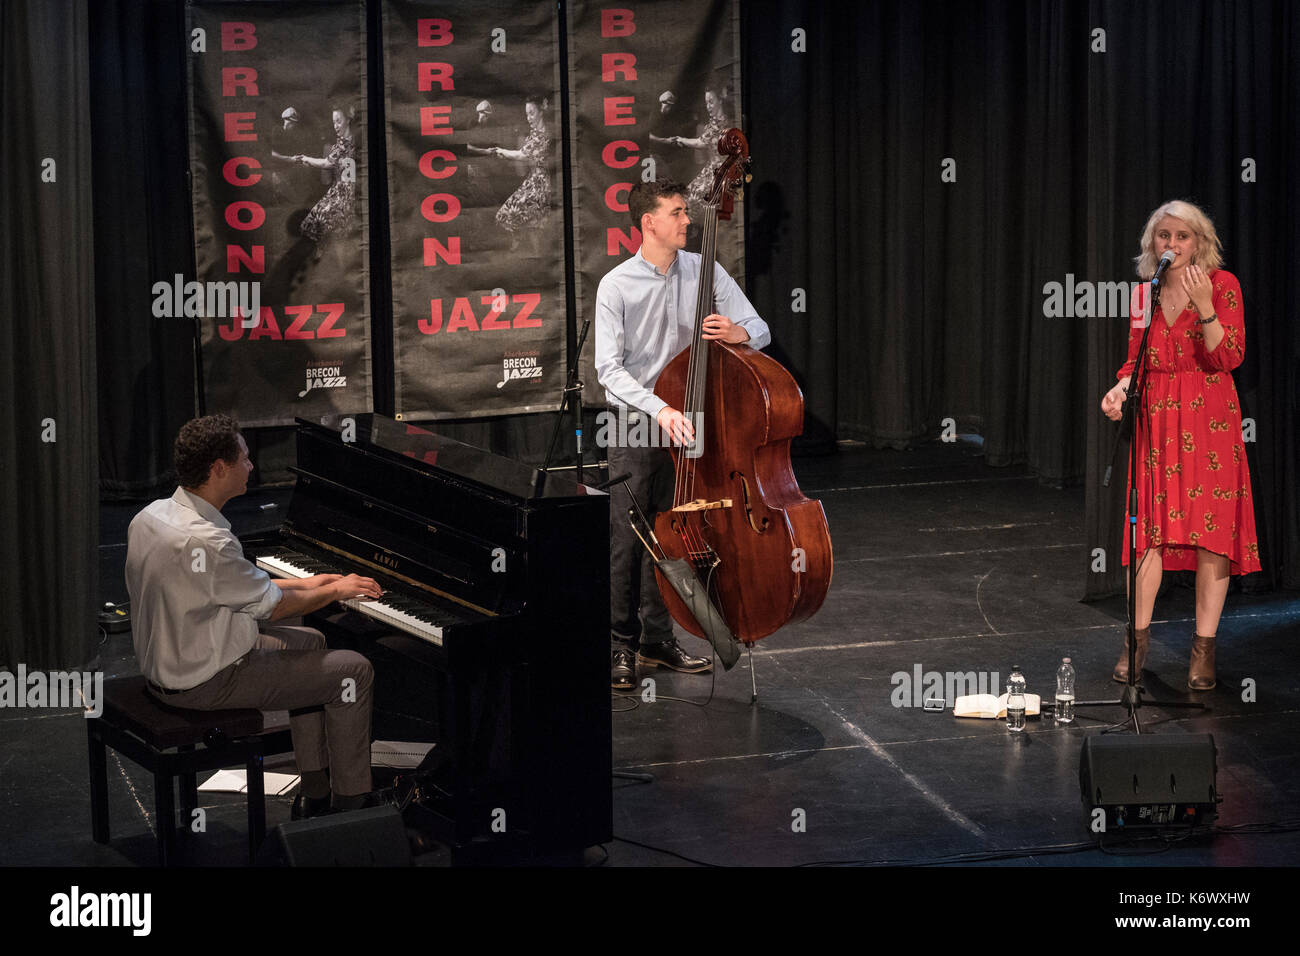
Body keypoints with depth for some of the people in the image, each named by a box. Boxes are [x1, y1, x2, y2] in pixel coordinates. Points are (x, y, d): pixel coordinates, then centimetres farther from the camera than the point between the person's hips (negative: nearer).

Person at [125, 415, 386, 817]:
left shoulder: (153, 515, 0)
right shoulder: (206, 542, -30)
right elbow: (272, 605, -15)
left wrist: (304, 584, 13)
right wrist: (335, 591, 1)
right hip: (208, 681, -10)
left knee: (310, 642, 27)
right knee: (354, 670, -1)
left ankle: (315, 794, 30)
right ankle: (350, 803, 12)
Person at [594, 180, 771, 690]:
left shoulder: (705, 272, 1)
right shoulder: (617, 286, -9)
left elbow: (760, 331, 1)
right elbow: (610, 369, -14)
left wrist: (737, 333, -23)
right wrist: (659, 408, -28)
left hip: (686, 425, 3)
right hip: (635, 426, -3)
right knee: (626, 538, -5)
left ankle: (657, 638, 22)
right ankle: (621, 644, 6)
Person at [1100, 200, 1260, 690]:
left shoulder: (1223, 284, -3)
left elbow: (1229, 359, -10)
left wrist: (1203, 306, -23)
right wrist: (1120, 389, -4)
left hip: (1209, 420, -3)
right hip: (1156, 419, 3)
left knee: (1211, 532, -4)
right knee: (1153, 529, 0)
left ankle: (1204, 648, 1)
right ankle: (1139, 636, 10)